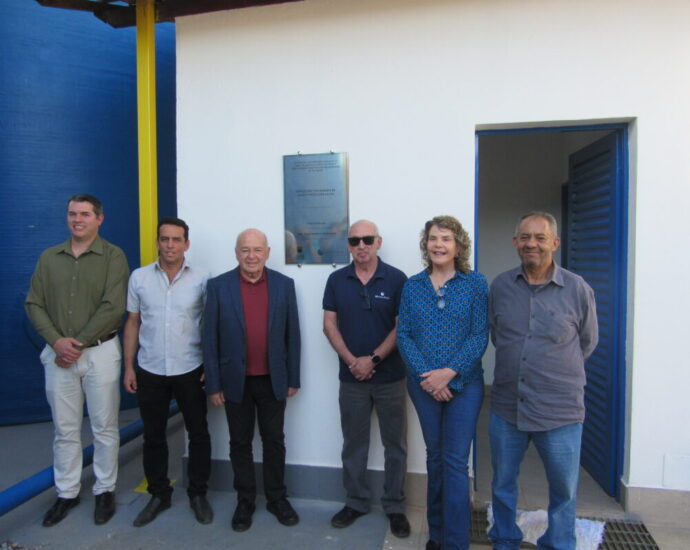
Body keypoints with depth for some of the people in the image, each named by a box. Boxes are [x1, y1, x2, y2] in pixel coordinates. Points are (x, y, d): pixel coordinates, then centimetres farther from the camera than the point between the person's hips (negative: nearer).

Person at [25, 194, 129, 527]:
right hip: (58, 354, 3)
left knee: (104, 427, 7)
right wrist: (57, 341, -10)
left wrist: (78, 343, -12)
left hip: (100, 352, -3)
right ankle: (66, 493, 28)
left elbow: (113, 308, -12)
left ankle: (105, 490, 24)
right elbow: (34, 304, 5)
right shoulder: (48, 258, 8)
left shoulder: (113, 256, -5)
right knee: (65, 429, 13)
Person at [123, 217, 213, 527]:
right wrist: (128, 367, 3)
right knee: (153, 436, 14)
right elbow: (132, 323, 5)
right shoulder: (139, 277, 0)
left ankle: (198, 494, 28)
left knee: (198, 434, 10)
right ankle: (158, 494, 33)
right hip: (150, 371, 2)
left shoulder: (202, 279, -6)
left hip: (190, 370, -1)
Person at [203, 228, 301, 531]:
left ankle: (277, 498, 31)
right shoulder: (218, 286, -5)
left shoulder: (284, 284, -2)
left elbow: (292, 334, 1)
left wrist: (293, 378, 1)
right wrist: (213, 383, -4)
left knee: (274, 441, 13)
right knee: (240, 443, 14)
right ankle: (245, 501, 31)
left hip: (273, 380, 1)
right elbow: (210, 338, -3)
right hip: (236, 381, 0)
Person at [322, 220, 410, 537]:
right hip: (351, 377, 2)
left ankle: (394, 506, 26)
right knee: (353, 443, 14)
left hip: (390, 377, -2)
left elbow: (402, 326, -8)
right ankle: (355, 502, 31)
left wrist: (373, 359, -14)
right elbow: (329, 324, 1)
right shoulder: (336, 280, 2)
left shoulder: (396, 279, -6)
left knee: (395, 445, 9)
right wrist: (351, 361, -10)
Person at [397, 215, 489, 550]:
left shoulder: (475, 283, -3)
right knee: (434, 456, 15)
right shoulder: (413, 285, 2)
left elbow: (480, 335, -8)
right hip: (423, 384, 3)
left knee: (455, 461, -1)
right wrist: (426, 375, -13)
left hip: (464, 383, -2)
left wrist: (449, 372, -18)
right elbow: (403, 335, -1)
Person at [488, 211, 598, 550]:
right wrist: (516, 366, 10)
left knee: (564, 490, 15)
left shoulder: (578, 290, -7)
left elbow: (587, 343, 7)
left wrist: (555, 372, 10)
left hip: (560, 411, -2)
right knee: (502, 484, 18)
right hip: (506, 407, 3)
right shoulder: (500, 286, 0)